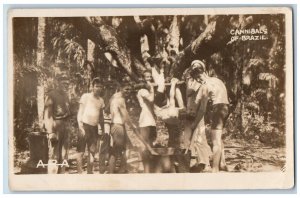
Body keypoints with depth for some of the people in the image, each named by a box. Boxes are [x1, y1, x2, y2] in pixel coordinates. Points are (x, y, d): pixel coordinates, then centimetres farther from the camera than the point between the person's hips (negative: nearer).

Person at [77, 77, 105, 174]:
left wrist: (103, 130, 15)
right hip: (85, 125, -6)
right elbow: (80, 112, -5)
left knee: (92, 151, 8)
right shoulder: (86, 96, -2)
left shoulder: (101, 100, 14)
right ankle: (79, 172, -3)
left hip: (94, 127, 6)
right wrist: (80, 127, -14)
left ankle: (90, 172, 16)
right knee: (81, 151, -5)